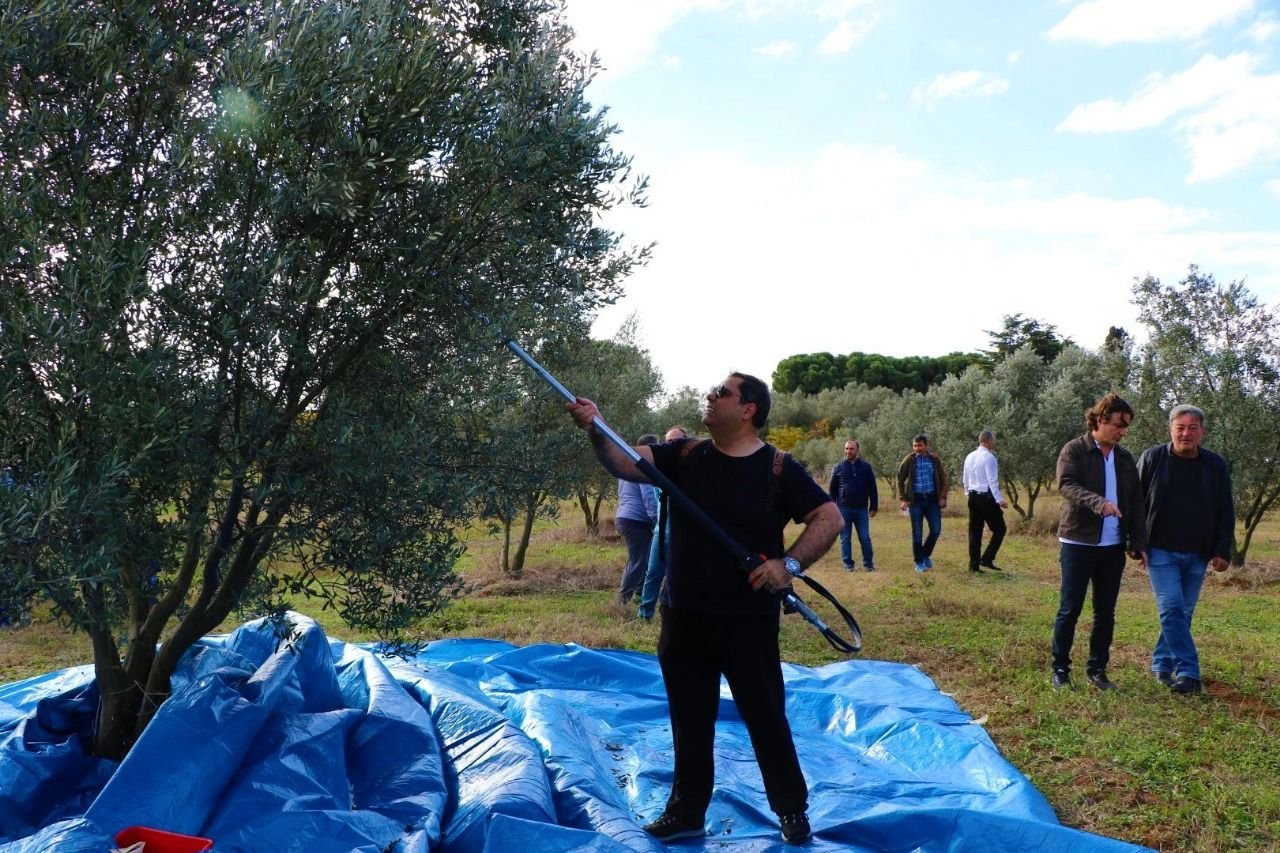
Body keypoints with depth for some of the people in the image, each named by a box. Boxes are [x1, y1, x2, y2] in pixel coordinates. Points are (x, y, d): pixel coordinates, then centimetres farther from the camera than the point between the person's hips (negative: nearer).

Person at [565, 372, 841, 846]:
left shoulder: (778, 469, -8)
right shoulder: (685, 455, 3)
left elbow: (830, 518, -8)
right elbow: (627, 462, -7)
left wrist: (789, 564, -18)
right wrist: (596, 429, -24)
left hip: (748, 620, -3)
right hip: (683, 616, 4)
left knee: (766, 718, 9)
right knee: (689, 719, 15)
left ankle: (793, 809, 30)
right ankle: (686, 812, 31)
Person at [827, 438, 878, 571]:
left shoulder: (866, 466, 5)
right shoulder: (838, 467, 3)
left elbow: (872, 489, 7)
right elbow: (832, 490, 5)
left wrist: (873, 507, 2)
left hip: (861, 509, 0)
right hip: (844, 509, 0)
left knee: (865, 538, 1)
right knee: (845, 538, 4)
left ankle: (868, 563, 11)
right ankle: (848, 564, 13)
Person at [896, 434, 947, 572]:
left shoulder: (934, 460, 2)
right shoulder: (909, 460, -2)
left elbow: (943, 479, 8)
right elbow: (900, 479, 2)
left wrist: (943, 497, -1)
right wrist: (902, 499, -5)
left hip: (932, 499, 2)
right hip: (916, 500, -2)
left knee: (936, 530, 0)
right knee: (917, 533, 2)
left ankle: (926, 554, 23)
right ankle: (919, 562, 13)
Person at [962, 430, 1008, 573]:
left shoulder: (969, 457, 10)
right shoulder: (989, 457, -14)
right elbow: (992, 481, -19)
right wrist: (999, 500, -19)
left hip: (973, 497, 8)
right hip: (987, 498, -8)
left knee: (975, 531, 9)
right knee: (999, 529, 4)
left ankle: (974, 564, 10)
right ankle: (987, 559, -4)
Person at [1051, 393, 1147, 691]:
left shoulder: (1125, 458, 11)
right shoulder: (1074, 450, -6)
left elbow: (1136, 503, 13)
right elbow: (1066, 485, -20)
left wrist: (1138, 543, 5)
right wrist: (1098, 503, -36)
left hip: (1113, 546, 5)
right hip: (1078, 543, -5)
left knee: (1105, 612, 10)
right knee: (1069, 610, 1)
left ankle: (1097, 669, 21)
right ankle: (1060, 669, 12)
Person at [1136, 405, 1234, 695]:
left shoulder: (1216, 465, 3)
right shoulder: (1151, 458, -3)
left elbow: (1225, 513, 7)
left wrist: (1223, 552, 0)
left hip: (1197, 555, 3)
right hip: (1161, 552, -3)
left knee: (1183, 613, 9)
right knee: (1172, 610, -11)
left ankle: (1162, 665, 22)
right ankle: (1188, 672, -9)